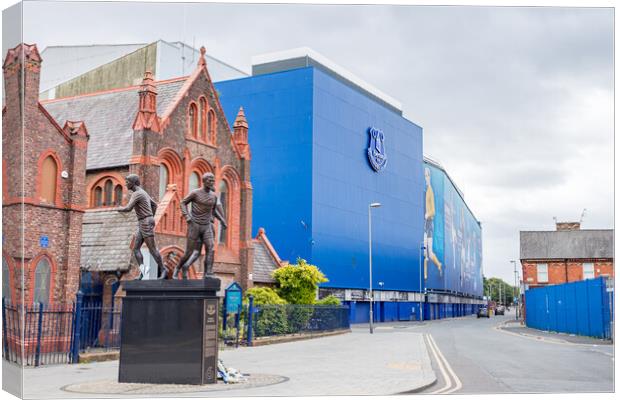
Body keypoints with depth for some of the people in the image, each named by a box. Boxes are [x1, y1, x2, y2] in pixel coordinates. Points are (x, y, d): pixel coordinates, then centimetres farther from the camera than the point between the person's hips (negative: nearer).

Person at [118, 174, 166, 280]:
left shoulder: (136, 194, -16)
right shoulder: (142, 193, 19)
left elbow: (128, 209, -23)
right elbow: (154, 205, 28)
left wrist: (120, 209, 1)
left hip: (146, 224, -10)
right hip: (144, 224, 10)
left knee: (152, 249, -6)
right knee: (136, 248, 2)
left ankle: (162, 270, 4)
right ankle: (142, 271, -4)